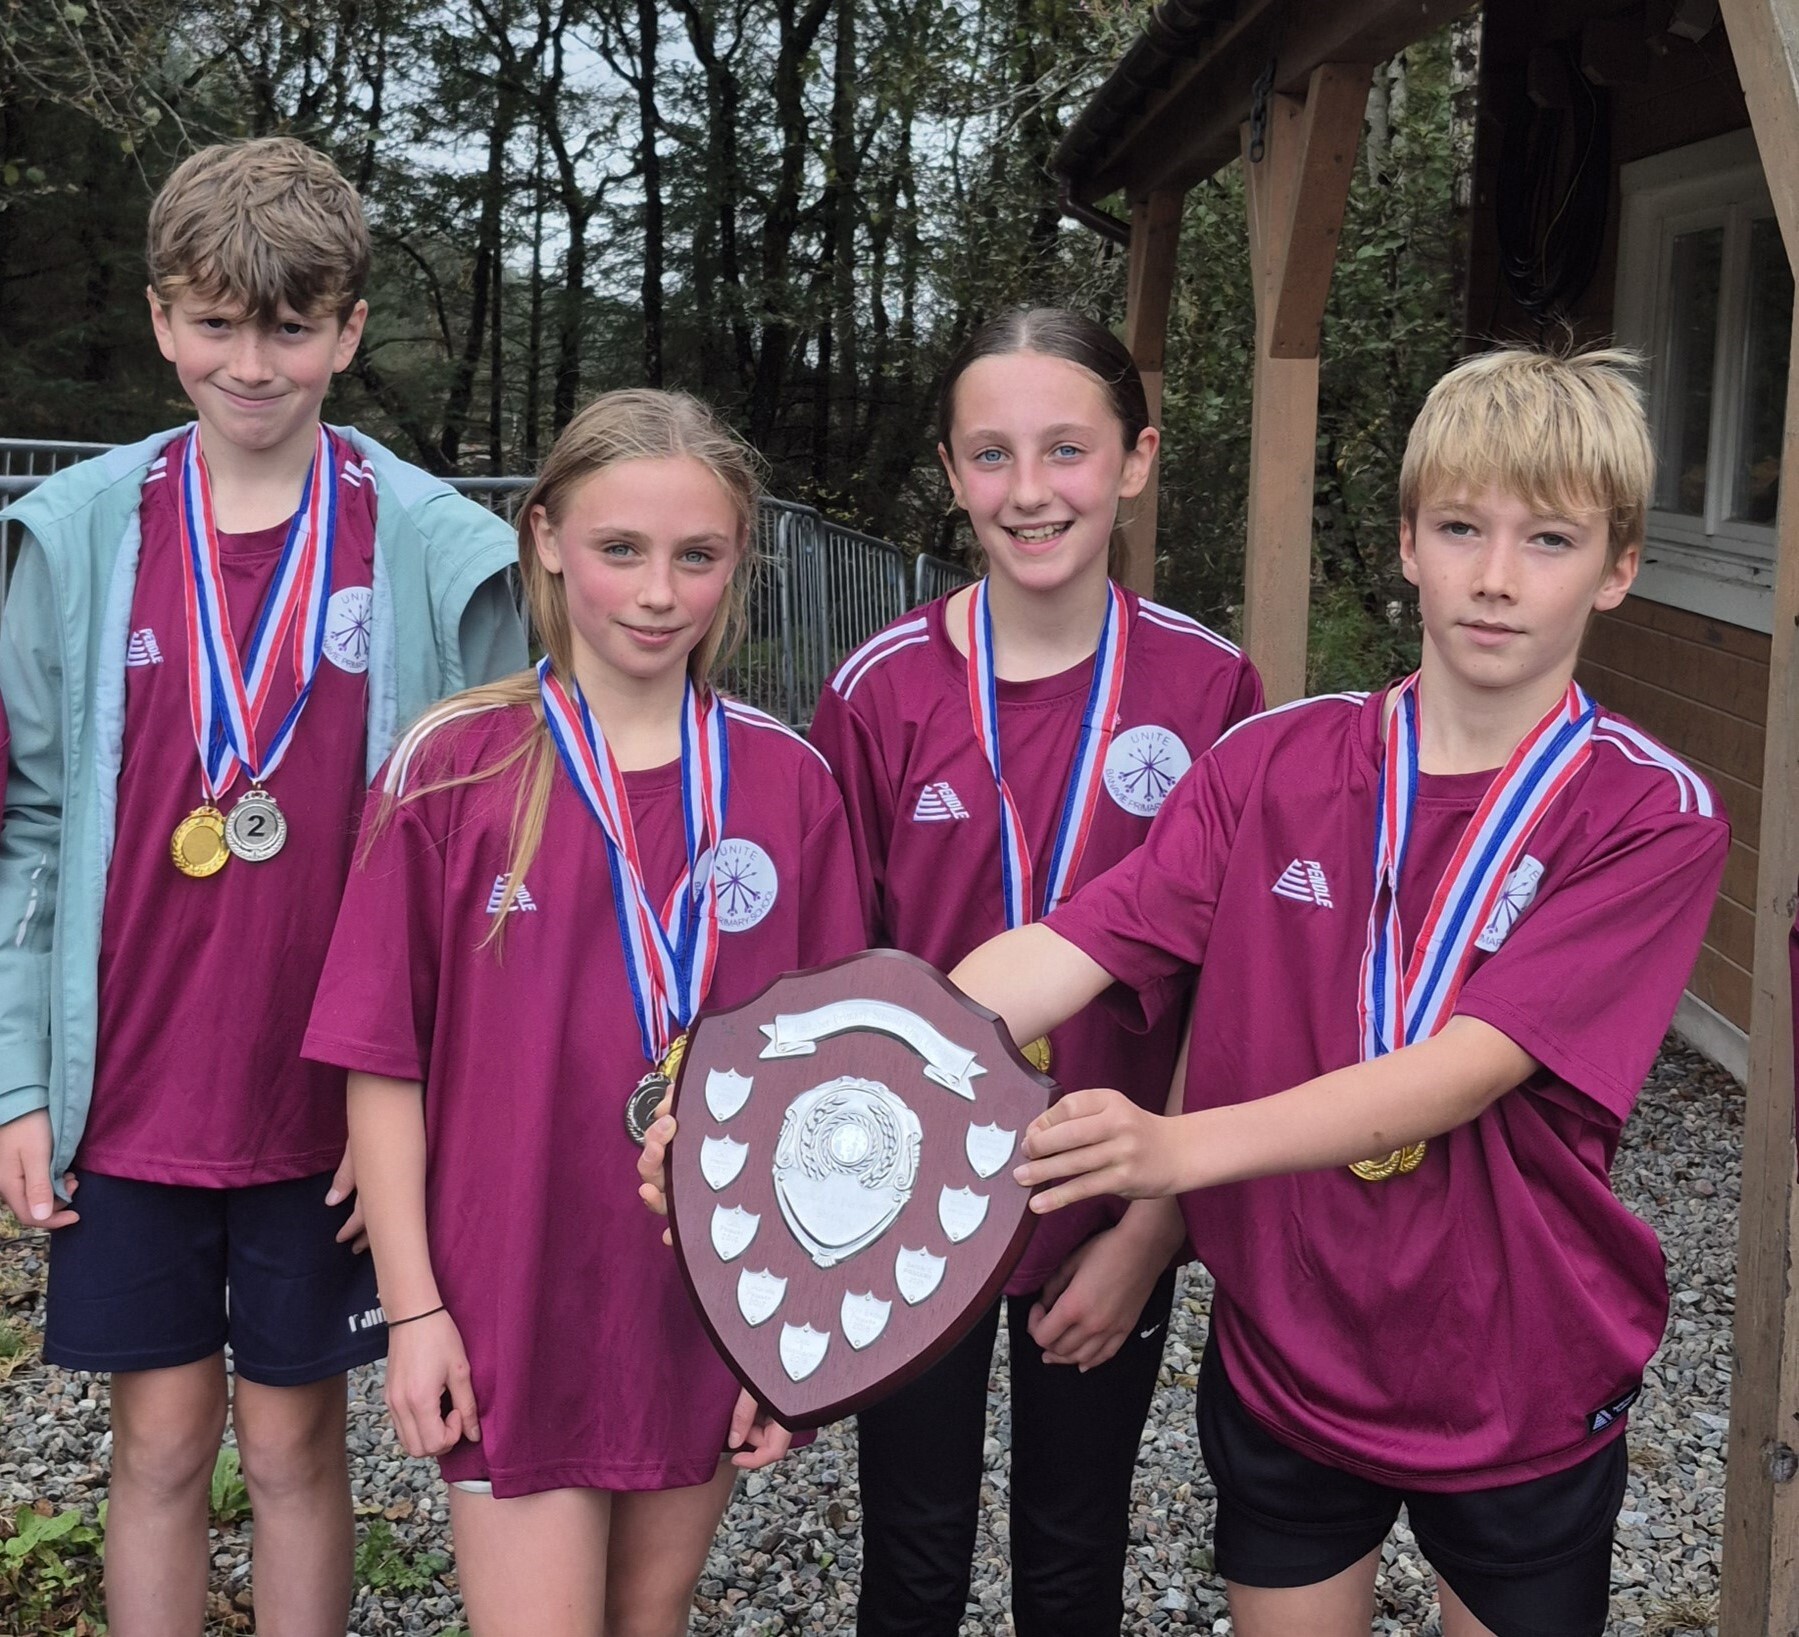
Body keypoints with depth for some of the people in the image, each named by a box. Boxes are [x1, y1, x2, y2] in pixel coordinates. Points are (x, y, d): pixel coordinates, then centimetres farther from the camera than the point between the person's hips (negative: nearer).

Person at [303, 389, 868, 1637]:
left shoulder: (790, 784, -2)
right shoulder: (452, 773, -7)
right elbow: (386, 1065, -5)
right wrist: (412, 1306, -6)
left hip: (711, 1301, 3)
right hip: (513, 1302, -2)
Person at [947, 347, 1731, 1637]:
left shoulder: (1655, 818, -15)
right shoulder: (1272, 768, -6)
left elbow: (1469, 1069, -28)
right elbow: (1066, 951, -17)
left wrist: (1180, 1147, -42)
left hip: (1520, 1394, -1)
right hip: (1281, 1367, 2)